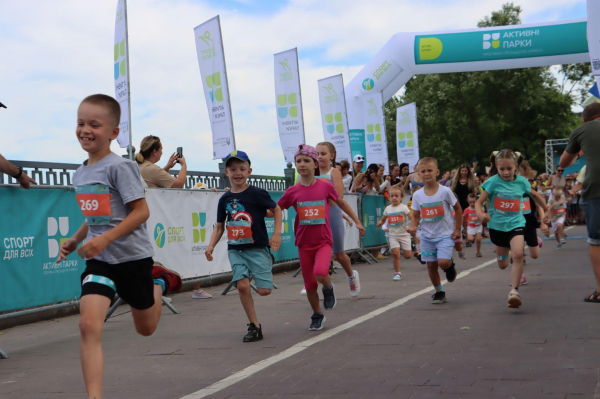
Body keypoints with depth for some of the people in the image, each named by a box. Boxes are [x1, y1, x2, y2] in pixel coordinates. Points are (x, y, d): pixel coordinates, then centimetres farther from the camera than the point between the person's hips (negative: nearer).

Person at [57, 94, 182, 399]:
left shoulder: (119, 166, -15)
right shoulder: (80, 174, 7)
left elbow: (141, 212, -18)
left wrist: (105, 239, -26)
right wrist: (75, 240, 8)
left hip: (132, 257, -4)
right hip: (99, 260, 4)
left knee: (146, 328, 14)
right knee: (89, 325, -18)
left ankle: (159, 283, 42)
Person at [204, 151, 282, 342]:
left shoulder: (257, 194, -6)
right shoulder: (225, 199, 5)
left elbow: (276, 210, 5)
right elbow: (219, 227, 13)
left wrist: (276, 234, -6)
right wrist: (211, 246, -1)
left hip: (258, 247, -3)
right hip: (236, 249, 3)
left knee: (264, 290, -8)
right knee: (242, 285, -14)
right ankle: (254, 326, 0)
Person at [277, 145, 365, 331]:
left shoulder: (325, 186, -5)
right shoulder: (293, 192, -3)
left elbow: (341, 203, 12)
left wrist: (357, 222, 15)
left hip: (323, 241, -2)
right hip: (304, 243, 2)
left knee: (320, 273, -27)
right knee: (309, 284, 8)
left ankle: (329, 288, 8)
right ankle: (317, 316, 31)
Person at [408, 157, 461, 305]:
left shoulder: (445, 191, -10)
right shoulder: (417, 195, -2)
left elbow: (458, 208, 1)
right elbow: (415, 215, 7)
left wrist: (457, 229, 0)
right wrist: (413, 226, -13)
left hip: (445, 234, -3)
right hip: (427, 236, 3)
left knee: (443, 262, -18)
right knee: (431, 265, 6)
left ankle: (450, 265, 18)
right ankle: (439, 292, 24)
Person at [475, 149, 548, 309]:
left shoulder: (521, 182, -2)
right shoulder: (493, 182, -9)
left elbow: (534, 195, 18)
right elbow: (479, 202, -10)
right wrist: (480, 213, -31)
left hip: (516, 224, 0)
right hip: (497, 226, 1)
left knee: (518, 254, -27)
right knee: (503, 264, 16)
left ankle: (514, 291, -23)